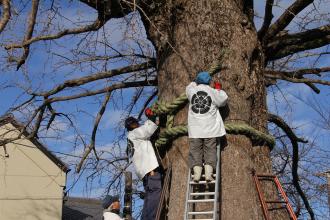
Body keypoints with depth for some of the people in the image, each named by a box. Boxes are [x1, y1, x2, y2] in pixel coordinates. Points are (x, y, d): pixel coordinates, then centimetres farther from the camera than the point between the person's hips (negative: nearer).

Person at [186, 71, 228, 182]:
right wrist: (219, 89, 27)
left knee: (195, 150, 2)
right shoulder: (213, 91, -1)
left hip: (195, 129, 1)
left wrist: (196, 83, 46)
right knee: (210, 150, 1)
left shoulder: (191, 90, 4)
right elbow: (223, 100, 13)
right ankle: (208, 173, -11)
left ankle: (196, 173, -9)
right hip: (210, 129, -1)